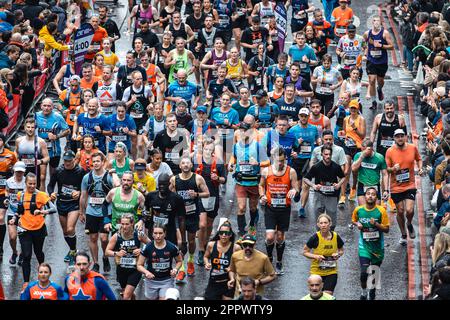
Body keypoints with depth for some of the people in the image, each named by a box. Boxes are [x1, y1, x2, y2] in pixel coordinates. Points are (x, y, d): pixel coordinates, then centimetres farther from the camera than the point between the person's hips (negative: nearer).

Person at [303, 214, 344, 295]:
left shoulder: (336, 237, -5)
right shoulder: (315, 237, -14)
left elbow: (341, 250, 13)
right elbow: (305, 252, -4)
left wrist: (338, 254, -9)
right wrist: (315, 256, -19)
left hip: (331, 272, 2)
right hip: (317, 272, -2)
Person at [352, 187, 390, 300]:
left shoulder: (381, 211, -10)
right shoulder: (358, 210, -5)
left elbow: (386, 229, -7)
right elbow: (353, 221, 15)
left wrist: (376, 224, -25)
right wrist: (357, 224, -8)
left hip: (377, 246, 1)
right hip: (364, 245, -1)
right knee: (364, 272, -15)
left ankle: (372, 294, 38)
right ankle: (363, 292, 12)